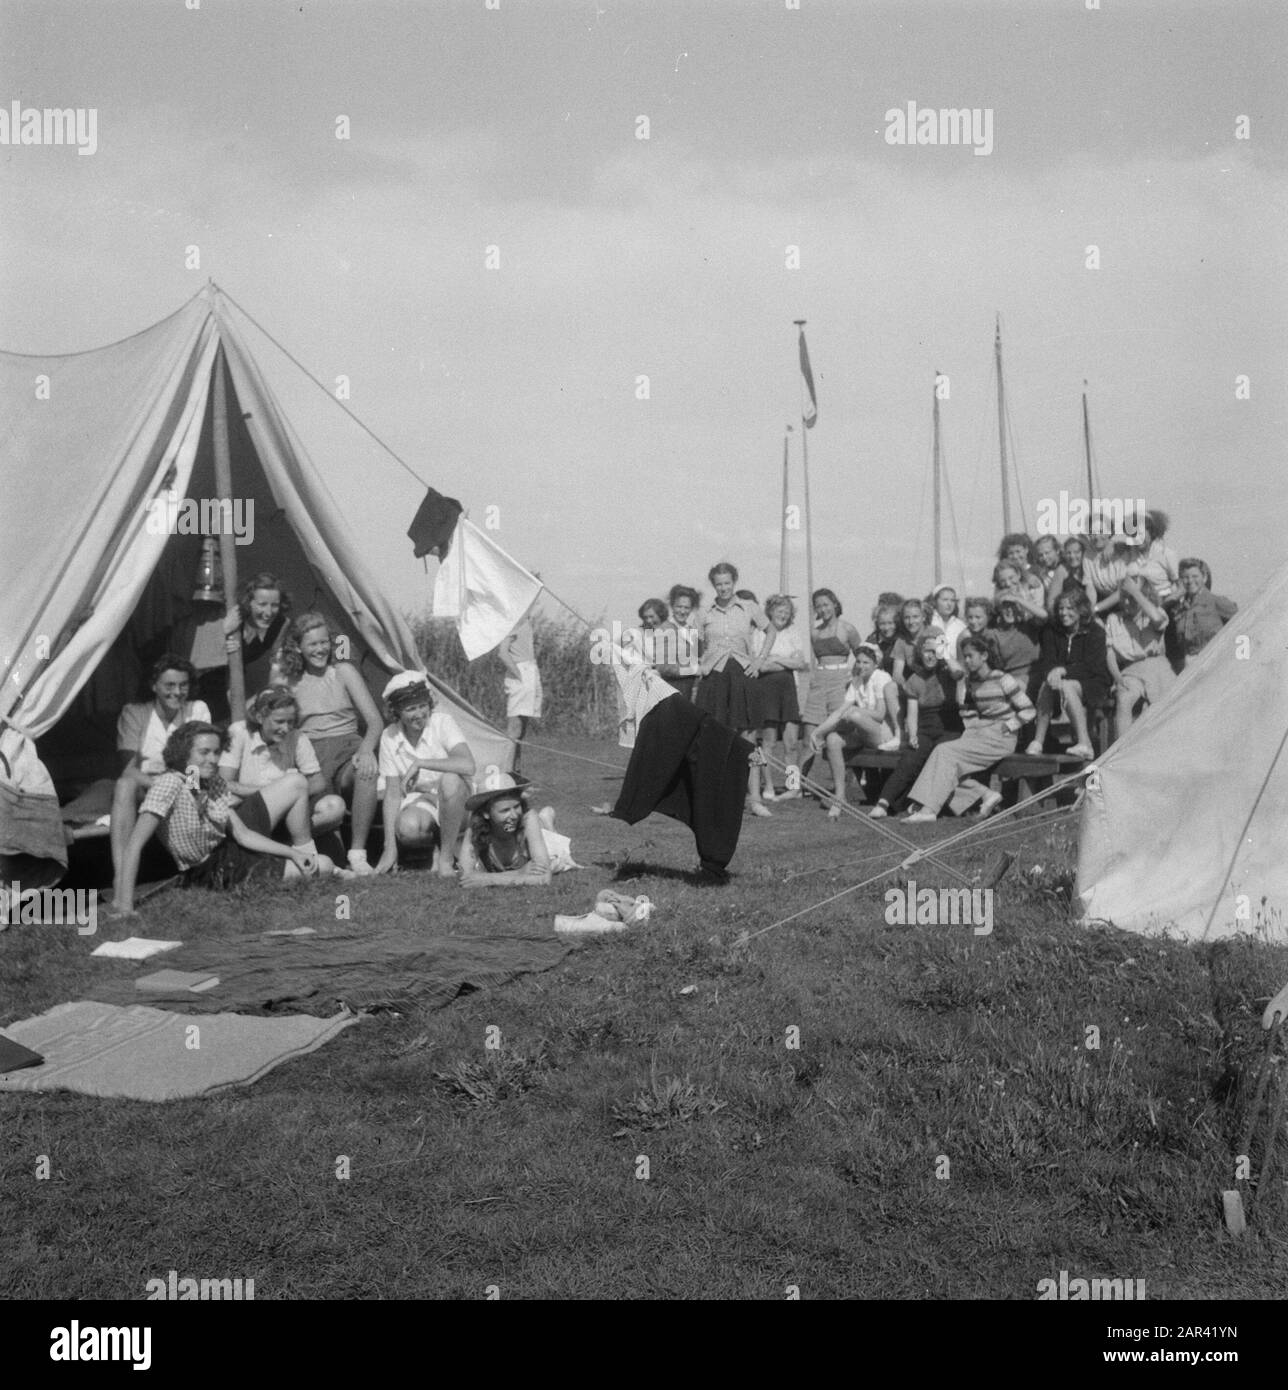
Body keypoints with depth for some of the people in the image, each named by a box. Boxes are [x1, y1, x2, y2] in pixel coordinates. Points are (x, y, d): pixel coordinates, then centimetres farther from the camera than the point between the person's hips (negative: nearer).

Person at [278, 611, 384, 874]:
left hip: (345, 745, 0)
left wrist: (366, 749, -21)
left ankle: (358, 855, -30)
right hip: (310, 753, 1)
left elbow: (375, 721, -1)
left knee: (366, 771, -40)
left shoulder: (343, 671, 6)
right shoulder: (291, 681, 12)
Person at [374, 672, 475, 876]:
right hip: (419, 801, 2)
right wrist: (390, 847, -11)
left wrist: (420, 763, -29)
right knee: (407, 828, -34)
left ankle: (446, 857, -20)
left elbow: (468, 765, -32)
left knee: (450, 779, -37)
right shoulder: (389, 737, -5)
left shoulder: (442, 722, -15)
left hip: (454, 801, -2)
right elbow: (392, 793, -4)